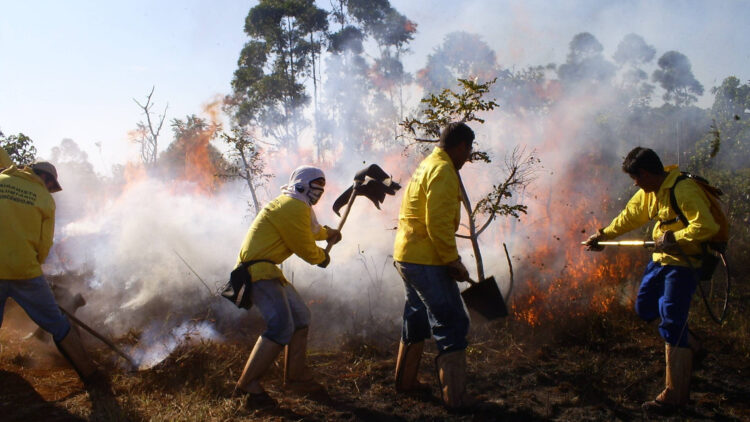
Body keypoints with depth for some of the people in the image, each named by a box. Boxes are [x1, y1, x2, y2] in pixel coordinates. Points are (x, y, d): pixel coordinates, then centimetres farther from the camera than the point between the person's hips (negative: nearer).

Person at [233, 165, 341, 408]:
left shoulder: (296, 206, 20)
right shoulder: (293, 207, -14)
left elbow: (309, 230, 38)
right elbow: (305, 248, -11)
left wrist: (327, 233, 21)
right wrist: (323, 257, 8)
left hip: (267, 269, 11)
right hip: (258, 269, -11)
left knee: (300, 317, 15)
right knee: (281, 326, -22)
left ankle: (295, 376, 25)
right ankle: (248, 385, -17)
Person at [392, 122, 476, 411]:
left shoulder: (428, 165, 17)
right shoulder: (443, 171, -15)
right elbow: (438, 224, -23)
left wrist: (449, 259, 18)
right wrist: (453, 261, -16)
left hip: (406, 256, 10)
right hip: (426, 260, -10)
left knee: (418, 318, 21)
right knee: (451, 323, -3)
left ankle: (406, 380, 33)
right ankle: (455, 396, 4)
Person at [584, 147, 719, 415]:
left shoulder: (684, 190, -22)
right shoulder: (649, 192, 9)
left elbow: (706, 226, -30)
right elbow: (629, 216, 21)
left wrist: (673, 238, -25)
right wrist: (603, 235, 26)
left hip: (683, 264, -10)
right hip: (660, 260, 10)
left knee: (671, 324, -9)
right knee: (645, 309, 16)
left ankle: (674, 395, 0)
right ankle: (690, 349, 34)